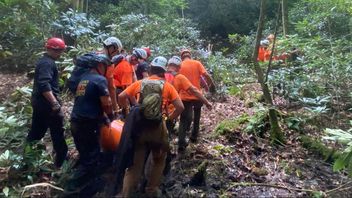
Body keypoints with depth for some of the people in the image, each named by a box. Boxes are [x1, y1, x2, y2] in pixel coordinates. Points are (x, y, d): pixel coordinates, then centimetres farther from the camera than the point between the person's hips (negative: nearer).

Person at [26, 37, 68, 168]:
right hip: (47, 103, -10)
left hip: (38, 102, 10)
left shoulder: (43, 61, 17)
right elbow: (44, 85, -29)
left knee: (36, 131, 18)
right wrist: (55, 103, -33)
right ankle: (61, 162, 10)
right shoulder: (48, 63, -17)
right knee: (57, 132, 1)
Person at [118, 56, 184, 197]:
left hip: (139, 126, 1)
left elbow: (121, 97, 4)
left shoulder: (140, 83, 9)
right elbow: (180, 107, -3)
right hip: (157, 127, -1)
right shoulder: (167, 86, 4)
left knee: (135, 163, 11)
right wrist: (169, 118, 13)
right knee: (159, 160, 23)